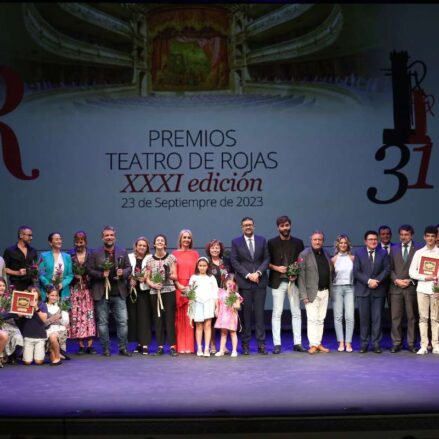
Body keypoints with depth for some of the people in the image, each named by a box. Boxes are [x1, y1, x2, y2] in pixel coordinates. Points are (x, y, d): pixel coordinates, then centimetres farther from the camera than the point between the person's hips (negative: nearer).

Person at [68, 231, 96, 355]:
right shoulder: (70, 255, 7)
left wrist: (88, 277, -9)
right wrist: (75, 277, -8)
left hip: (88, 288, 0)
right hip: (75, 290, 0)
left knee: (90, 314, -5)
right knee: (76, 315, -4)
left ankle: (90, 345, -2)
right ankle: (81, 346, 2)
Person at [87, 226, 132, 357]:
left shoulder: (122, 252, 8)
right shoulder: (95, 253, 1)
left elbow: (129, 268, 9)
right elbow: (89, 270, -2)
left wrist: (123, 272, -12)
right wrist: (101, 274, -18)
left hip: (119, 293, 1)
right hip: (101, 293, -1)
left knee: (123, 321, 1)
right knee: (102, 322, 5)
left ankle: (123, 347, 10)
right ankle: (105, 348, 14)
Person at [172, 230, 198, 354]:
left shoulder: (195, 254, 10)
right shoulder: (174, 254, 7)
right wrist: (178, 285, -9)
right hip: (178, 288, 0)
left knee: (190, 317, -2)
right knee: (179, 317, 0)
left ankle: (189, 346, 2)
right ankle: (180, 346, 3)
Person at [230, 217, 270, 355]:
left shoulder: (262, 240, 10)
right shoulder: (236, 242, 5)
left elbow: (266, 259, 7)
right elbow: (234, 262, -1)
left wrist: (258, 273, -8)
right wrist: (248, 275, -9)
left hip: (260, 282, 2)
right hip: (244, 283, -1)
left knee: (260, 313, 2)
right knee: (245, 313, 1)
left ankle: (261, 344, 5)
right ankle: (245, 344, 7)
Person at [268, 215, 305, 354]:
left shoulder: (298, 243, 8)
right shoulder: (272, 243, 3)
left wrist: (297, 274, -6)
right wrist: (276, 268, -12)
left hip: (294, 281, 2)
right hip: (278, 282, -2)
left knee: (296, 312, 4)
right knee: (277, 313, -2)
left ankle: (297, 343, 10)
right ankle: (277, 344, 2)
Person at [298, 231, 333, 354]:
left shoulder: (326, 254, 12)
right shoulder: (305, 254, -6)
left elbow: (331, 271, 16)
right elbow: (301, 276, -10)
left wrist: (330, 289, 6)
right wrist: (304, 295, -15)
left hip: (325, 292, 5)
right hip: (312, 292, -5)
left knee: (321, 319, 9)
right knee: (312, 319, -6)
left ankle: (319, 343, 15)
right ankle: (313, 345, -2)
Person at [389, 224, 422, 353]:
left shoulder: (418, 248, 3)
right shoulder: (394, 249, 13)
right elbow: (390, 268, 9)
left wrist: (410, 281, -9)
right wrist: (396, 280, -6)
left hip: (411, 287, -2)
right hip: (396, 287, 2)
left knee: (412, 317, 1)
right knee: (395, 317, 1)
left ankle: (411, 343, 8)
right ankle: (396, 343, 6)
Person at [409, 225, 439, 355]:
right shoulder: (419, 253, 6)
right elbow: (412, 272, 3)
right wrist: (425, 277, -9)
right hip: (422, 288, 1)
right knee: (423, 318, 2)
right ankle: (424, 346, 4)